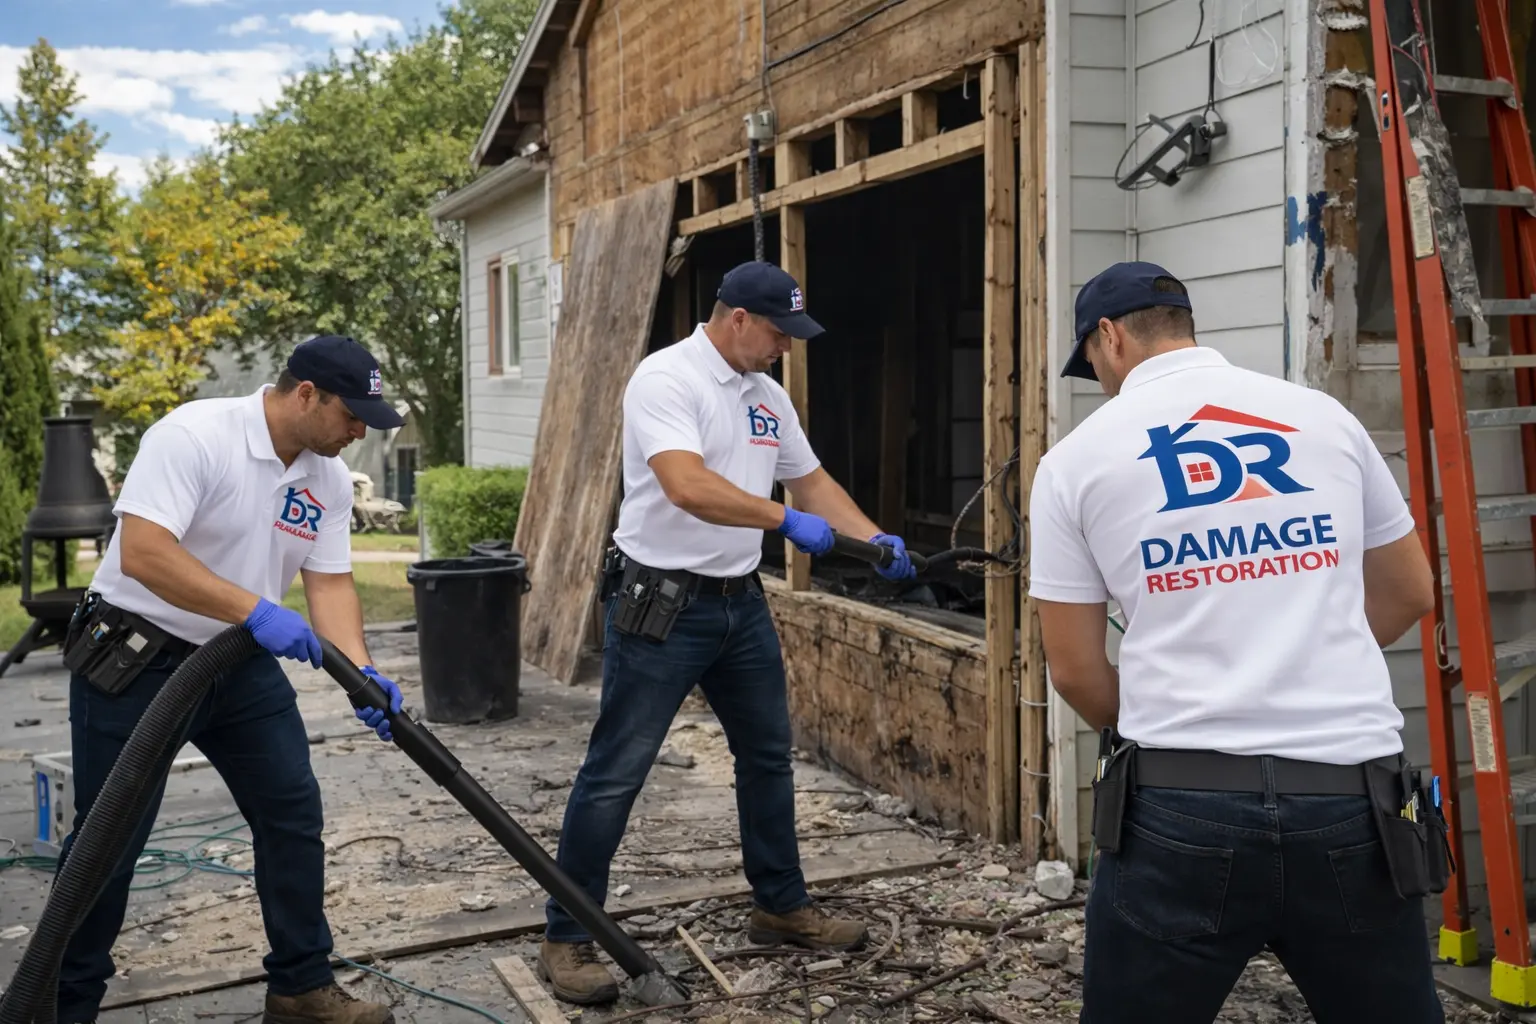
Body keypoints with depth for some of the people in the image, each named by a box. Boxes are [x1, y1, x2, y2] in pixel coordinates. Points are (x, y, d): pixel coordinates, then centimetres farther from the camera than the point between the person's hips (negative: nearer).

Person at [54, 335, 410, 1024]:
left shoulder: (330, 478, -1)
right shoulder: (192, 436, -23)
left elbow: (330, 582, 0)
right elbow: (142, 554, -32)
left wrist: (362, 673, -16)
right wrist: (256, 611, -37)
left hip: (241, 665, 7)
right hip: (134, 660, -7)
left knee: (294, 814, 5)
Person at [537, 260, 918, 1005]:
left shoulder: (769, 397, 10)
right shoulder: (666, 378, -17)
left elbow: (811, 479, 17)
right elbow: (686, 486, -31)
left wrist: (875, 540, 4)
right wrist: (785, 520, -31)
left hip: (741, 603, 9)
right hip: (661, 604, -8)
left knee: (768, 755, 17)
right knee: (615, 772, -2)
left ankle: (781, 907, 34)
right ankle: (567, 938, 10)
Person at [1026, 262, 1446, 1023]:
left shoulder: (1078, 456, 1)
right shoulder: (1324, 416, 9)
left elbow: (1074, 670, 3)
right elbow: (1411, 594, 18)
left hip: (1181, 803, -2)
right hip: (1351, 799, 3)